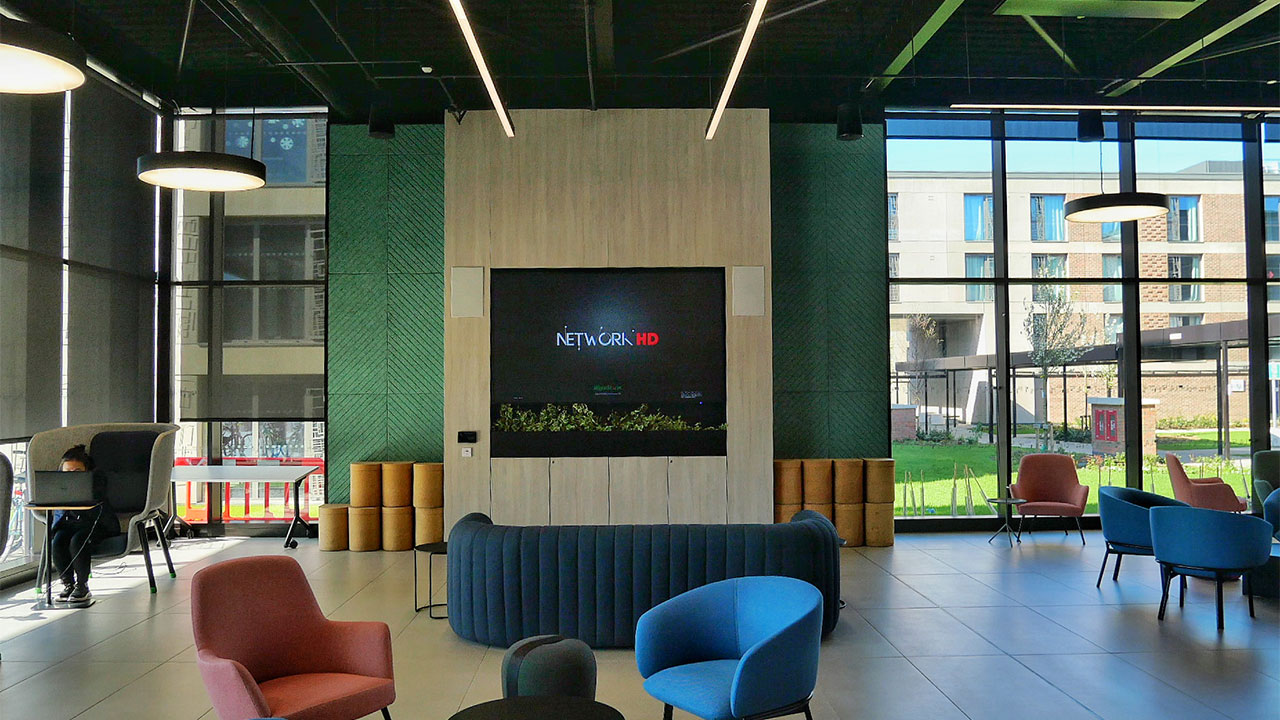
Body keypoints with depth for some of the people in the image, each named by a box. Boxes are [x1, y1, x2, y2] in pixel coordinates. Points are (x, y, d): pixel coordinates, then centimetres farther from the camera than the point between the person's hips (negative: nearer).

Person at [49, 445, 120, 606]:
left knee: (77, 540, -34)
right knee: (57, 540, -28)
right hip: (69, 523, 4)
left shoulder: (97, 482, -3)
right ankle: (68, 585, -13)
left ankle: (82, 586, -18)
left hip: (97, 525, -4)